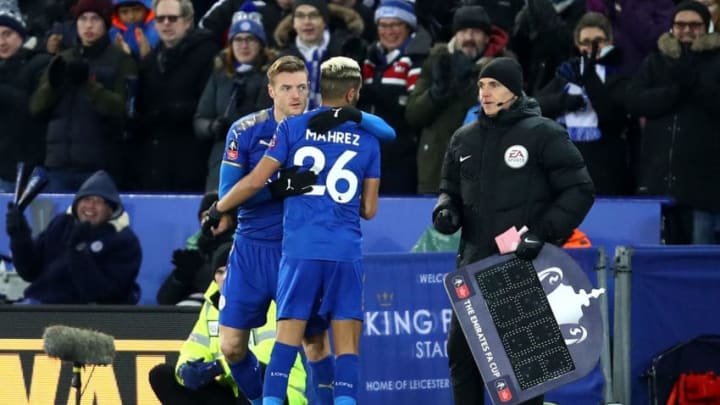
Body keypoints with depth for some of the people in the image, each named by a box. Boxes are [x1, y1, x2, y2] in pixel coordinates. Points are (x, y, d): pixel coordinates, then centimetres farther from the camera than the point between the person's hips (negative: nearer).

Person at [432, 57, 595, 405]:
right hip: (476, 262, 5)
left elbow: (579, 190, -5)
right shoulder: (464, 139, 13)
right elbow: (451, 189, 25)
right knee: (461, 348, 3)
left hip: (526, 263, -5)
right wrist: (445, 209, 0)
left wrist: (544, 232, -16)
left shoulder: (543, 134, -4)